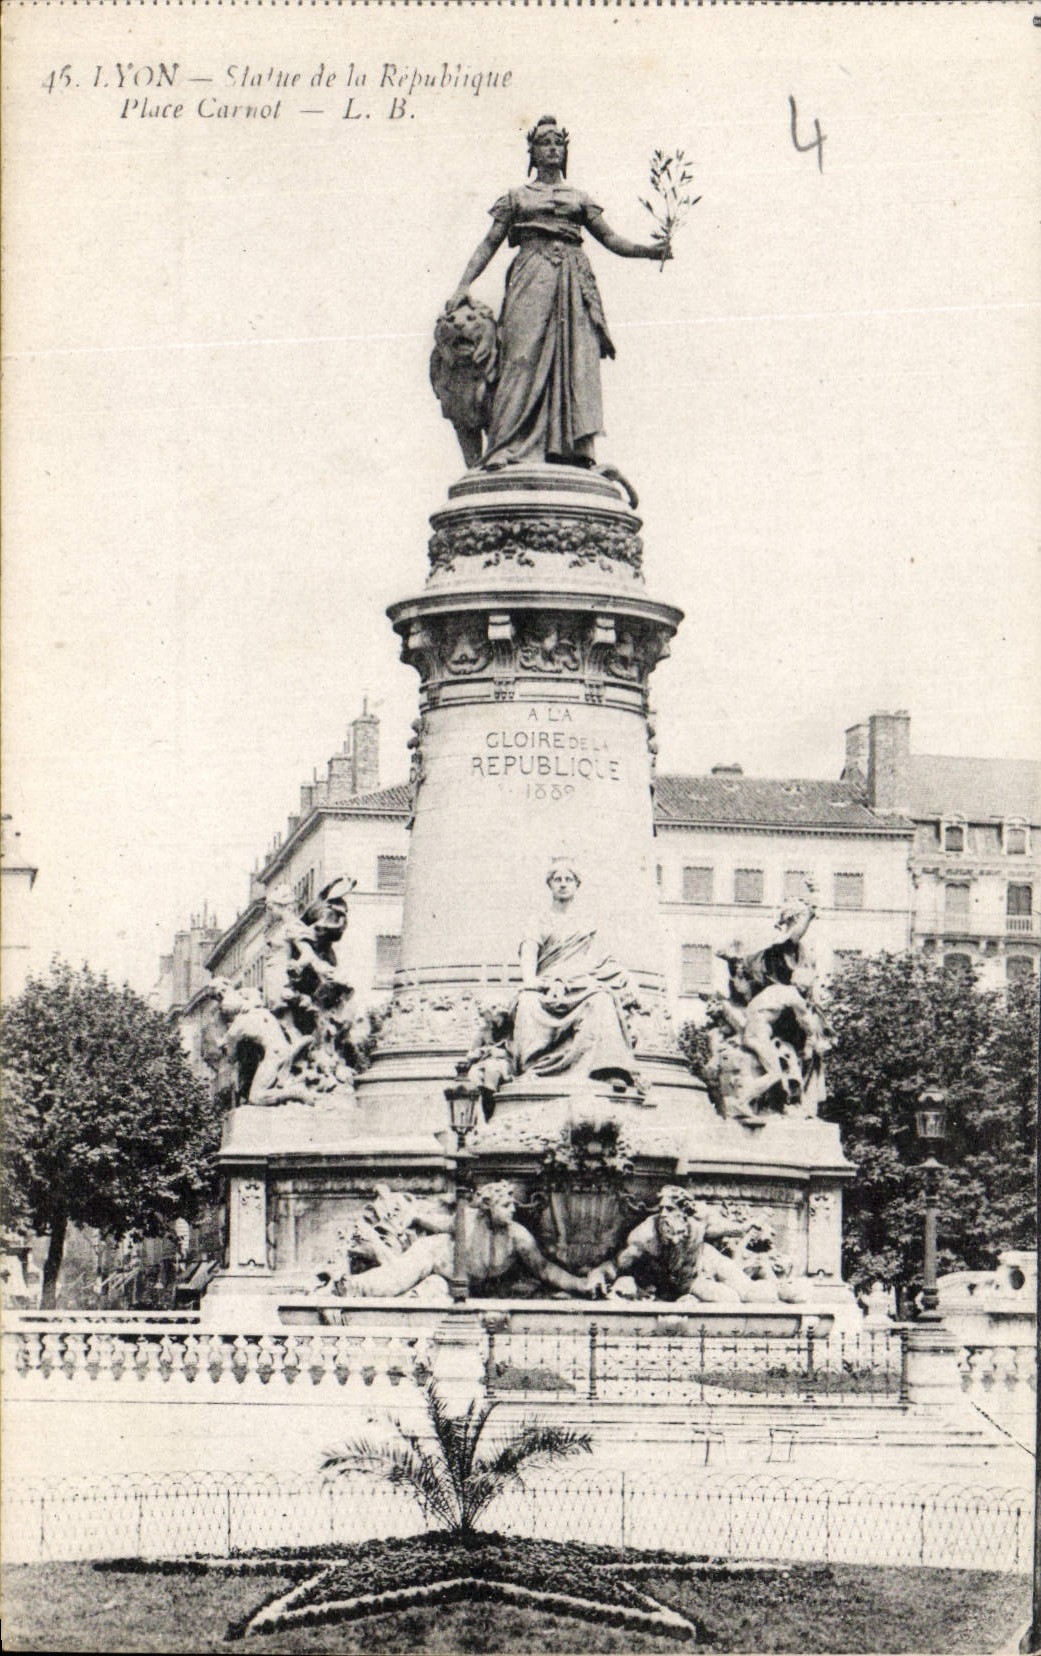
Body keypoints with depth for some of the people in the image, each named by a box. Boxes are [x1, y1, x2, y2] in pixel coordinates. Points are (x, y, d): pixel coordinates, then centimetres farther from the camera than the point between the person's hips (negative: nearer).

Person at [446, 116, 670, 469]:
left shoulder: (579, 199, 23)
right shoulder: (516, 197, 19)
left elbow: (609, 237, 16)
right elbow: (490, 243, 14)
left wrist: (649, 251, -1)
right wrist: (464, 284, 2)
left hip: (573, 279, 2)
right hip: (531, 277, -2)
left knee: (576, 359, -11)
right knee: (524, 354, -17)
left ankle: (574, 452, -16)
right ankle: (508, 450, -25)